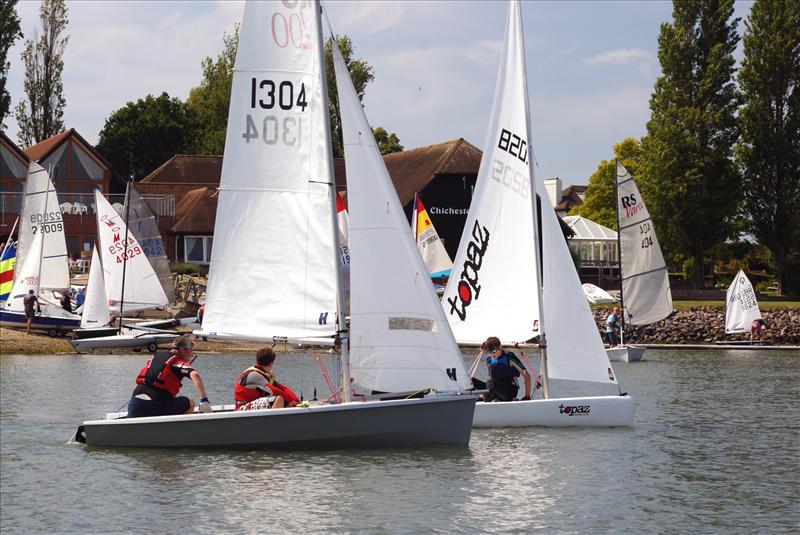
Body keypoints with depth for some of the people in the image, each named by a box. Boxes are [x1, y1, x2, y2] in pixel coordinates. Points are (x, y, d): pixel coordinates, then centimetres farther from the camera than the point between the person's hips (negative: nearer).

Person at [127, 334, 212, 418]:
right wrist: (204, 400, -22)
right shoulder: (179, 363, 2)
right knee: (190, 403, 14)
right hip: (156, 404, -5)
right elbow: (195, 375, -17)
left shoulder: (155, 355, 22)